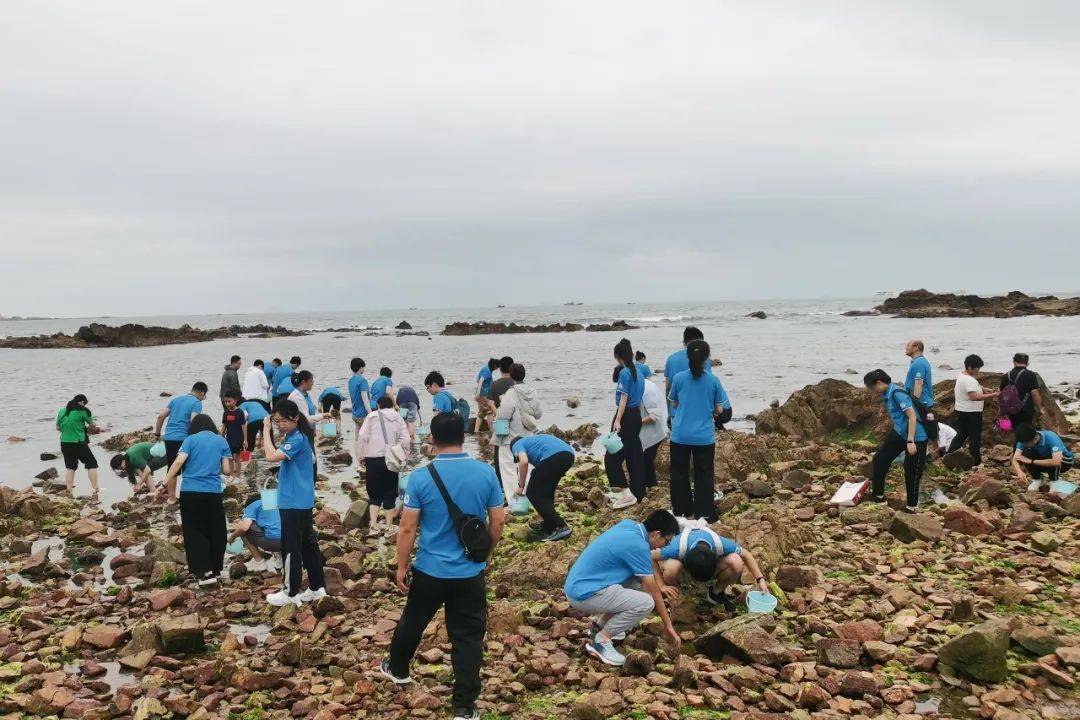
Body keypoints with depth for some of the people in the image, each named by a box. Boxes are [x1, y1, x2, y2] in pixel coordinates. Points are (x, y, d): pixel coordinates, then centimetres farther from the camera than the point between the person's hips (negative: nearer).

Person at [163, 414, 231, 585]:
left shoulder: (190, 439, 4)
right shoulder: (221, 441, 9)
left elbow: (179, 462, -10)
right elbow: (226, 469, 6)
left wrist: (166, 483, -7)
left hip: (190, 492, -1)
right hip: (213, 492, 1)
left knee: (194, 532, 6)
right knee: (215, 532, 14)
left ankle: (203, 572, 1)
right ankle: (215, 569, 21)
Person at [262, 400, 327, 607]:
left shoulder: (297, 439, -20)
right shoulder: (293, 437, 12)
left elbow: (272, 456, -30)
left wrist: (266, 429, -20)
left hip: (294, 503, -10)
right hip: (302, 501, 10)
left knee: (291, 547, 0)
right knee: (308, 544, 14)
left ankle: (291, 593, 9)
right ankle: (317, 587, 21)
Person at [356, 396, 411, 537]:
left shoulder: (372, 417, 4)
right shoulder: (398, 418, 8)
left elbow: (362, 437, -4)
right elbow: (405, 440, 0)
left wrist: (360, 456, 4)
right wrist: (404, 457, 9)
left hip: (373, 459, 0)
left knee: (374, 494, 10)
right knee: (390, 494, 10)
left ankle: (373, 526, -1)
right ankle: (389, 527, 14)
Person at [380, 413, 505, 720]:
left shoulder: (421, 477, -14)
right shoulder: (486, 473, -9)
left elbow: (407, 528, -10)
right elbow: (497, 522, -1)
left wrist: (401, 567, 4)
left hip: (430, 570, 0)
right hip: (471, 572, 0)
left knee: (412, 622, 24)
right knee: (468, 637, 8)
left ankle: (397, 669, 47)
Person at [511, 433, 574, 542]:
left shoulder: (517, 445, 23)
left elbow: (524, 461, -4)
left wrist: (520, 486, 11)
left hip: (553, 456, -8)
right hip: (569, 455, 8)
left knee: (532, 493, 6)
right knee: (546, 491, 27)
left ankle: (560, 527, 0)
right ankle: (548, 526, 30)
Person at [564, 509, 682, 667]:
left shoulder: (630, 525, 6)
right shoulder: (637, 545, -19)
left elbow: (649, 560, 23)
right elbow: (653, 592, -11)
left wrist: (662, 586, 14)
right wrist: (669, 626, -1)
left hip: (578, 584, 10)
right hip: (584, 594, -10)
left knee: (641, 579, 15)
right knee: (646, 603, -18)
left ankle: (600, 624, 20)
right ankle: (600, 641, -4)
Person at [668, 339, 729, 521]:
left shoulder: (678, 378, -6)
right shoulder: (713, 381, -7)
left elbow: (674, 404, 7)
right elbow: (720, 410, 0)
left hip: (680, 436, 0)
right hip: (705, 436, 0)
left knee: (679, 473, 14)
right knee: (704, 475, 11)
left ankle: (681, 511, 22)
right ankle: (704, 513, 15)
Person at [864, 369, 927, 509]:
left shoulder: (897, 393, -23)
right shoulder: (886, 395, 5)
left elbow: (912, 416, -26)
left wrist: (910, 441, -28)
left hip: (916, 438, -9)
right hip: (898, 433, 9)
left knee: (911, 472, 1)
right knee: (879, 459, 8)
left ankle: (912, 505, 16)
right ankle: (878, 495, 20)